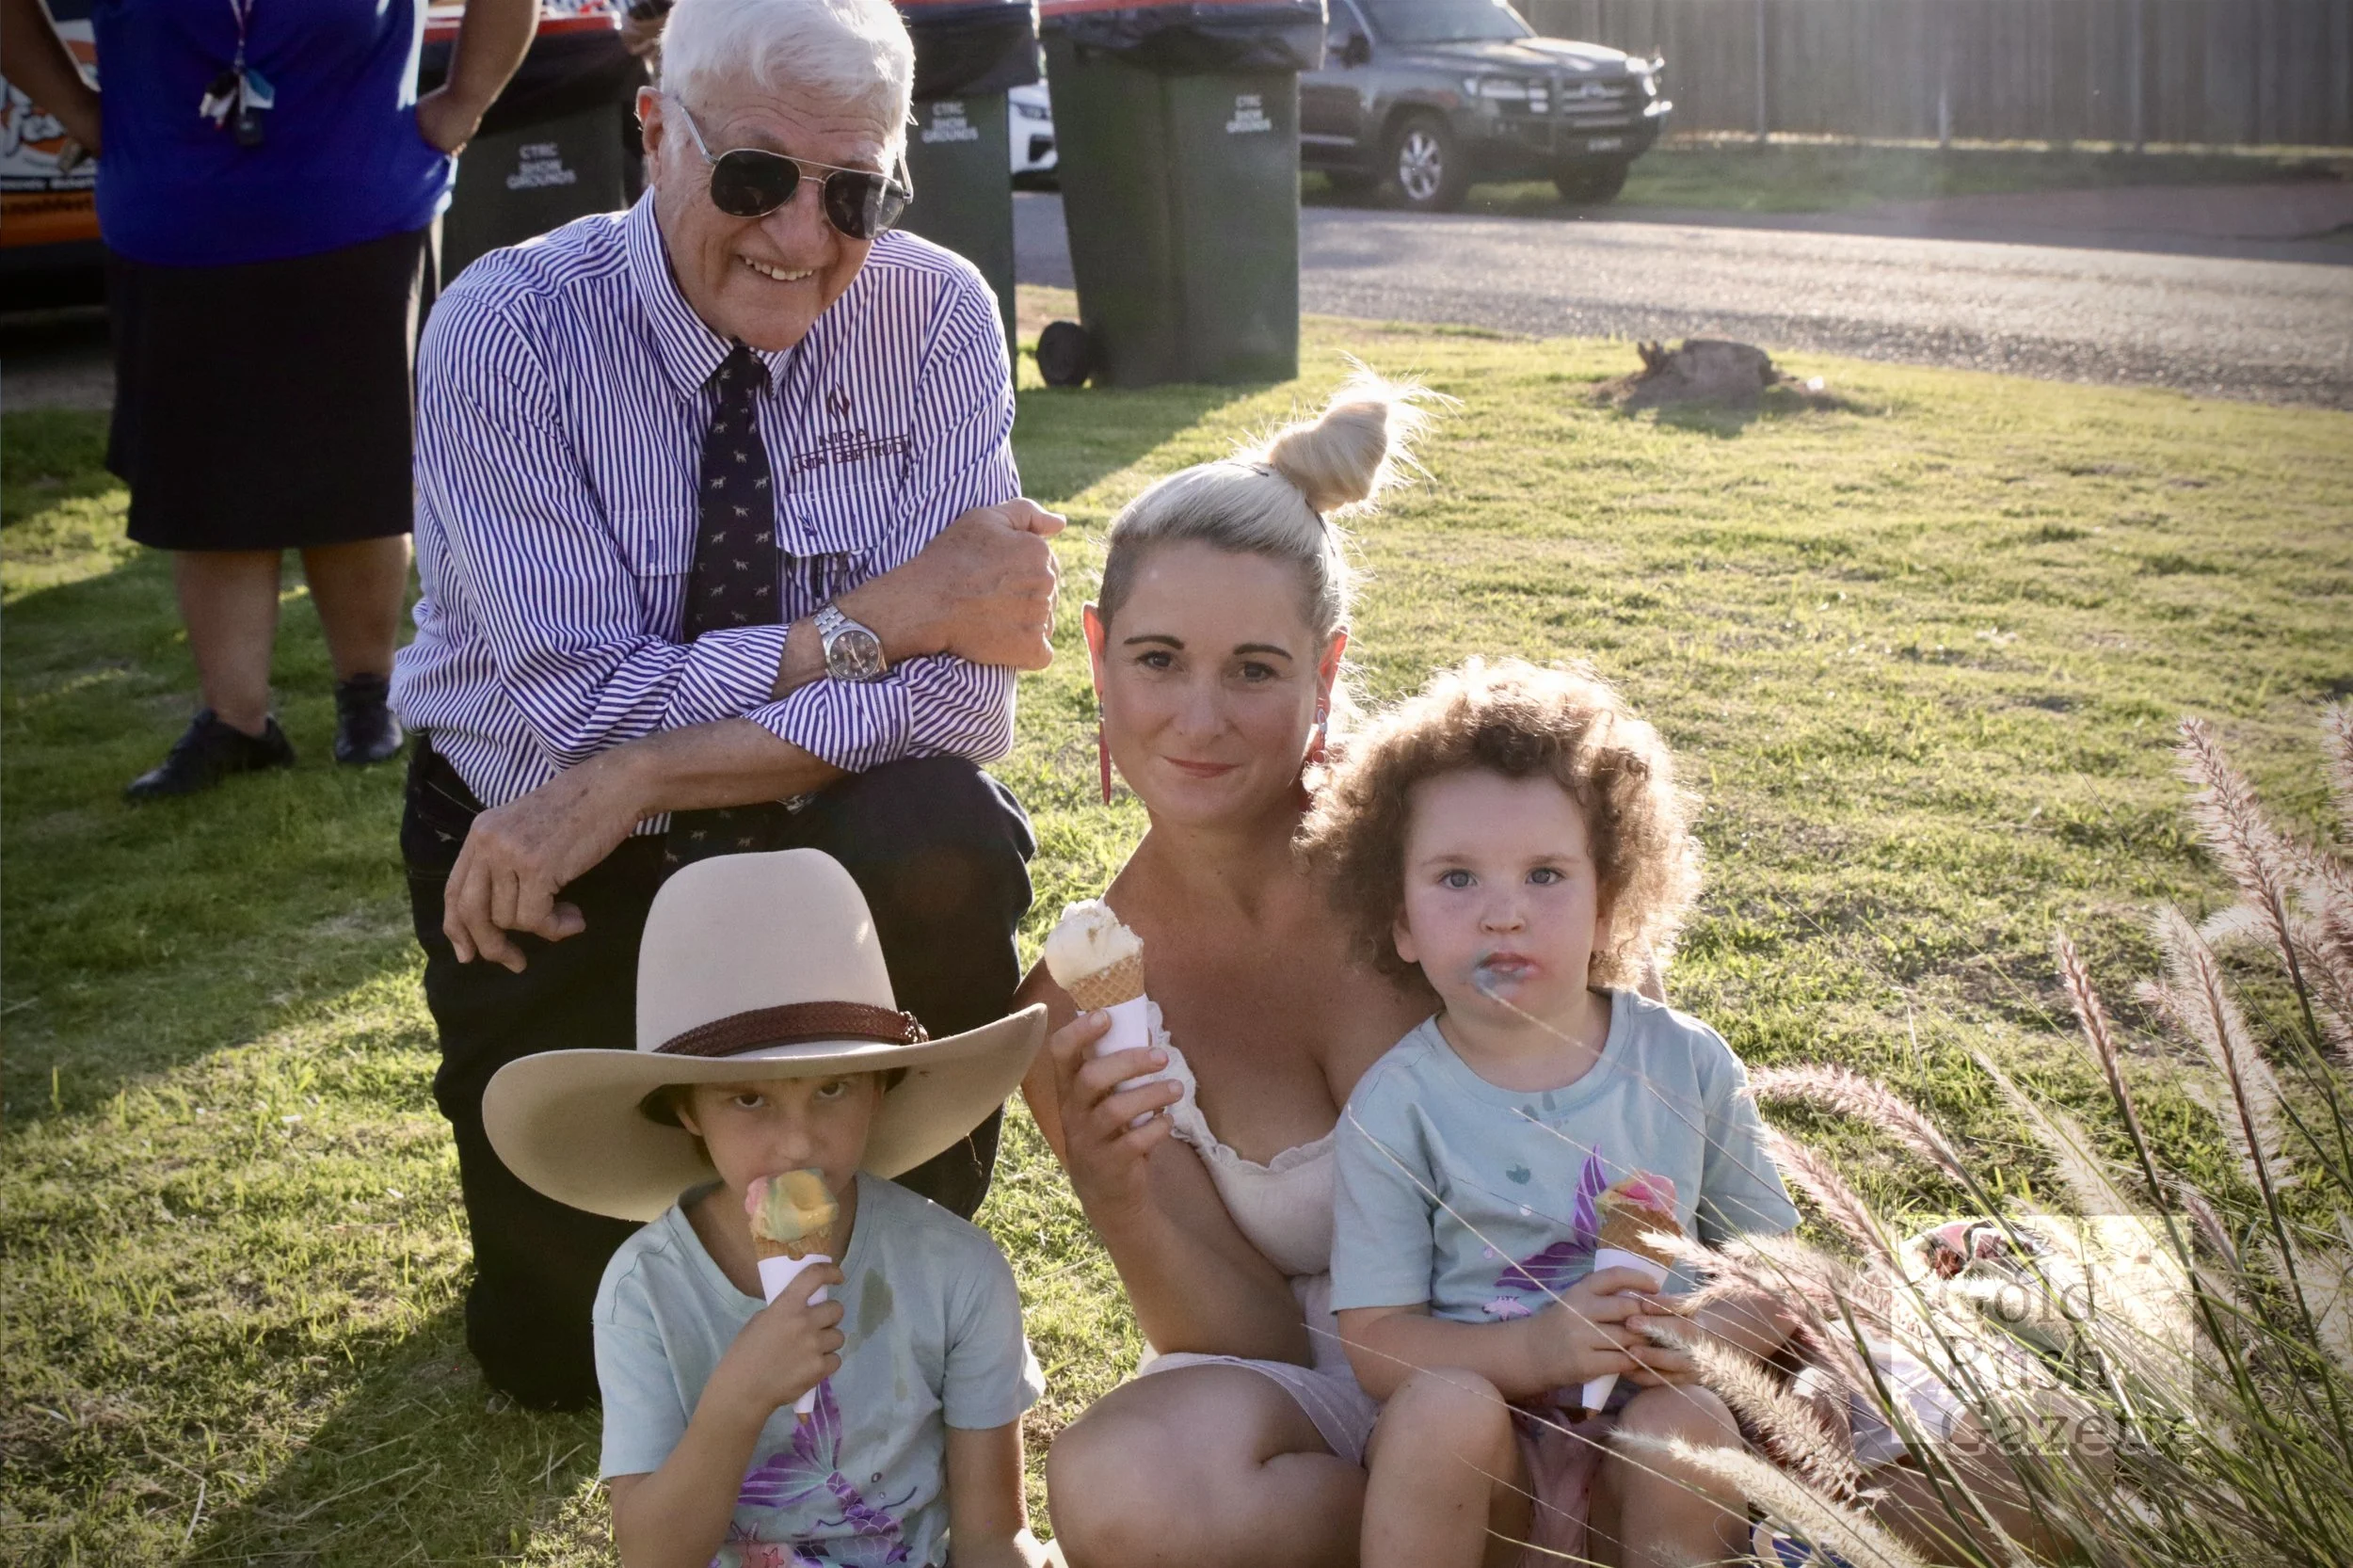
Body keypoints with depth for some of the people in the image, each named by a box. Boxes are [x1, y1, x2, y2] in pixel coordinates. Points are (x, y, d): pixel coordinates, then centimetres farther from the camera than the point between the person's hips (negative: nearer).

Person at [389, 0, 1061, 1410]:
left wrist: (636, 779, -29)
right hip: (541, 866, -1)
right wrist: (882, 617, -25)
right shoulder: (508, 331, -18)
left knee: (949, 847, -33)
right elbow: (582, 703, -24)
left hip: (817, 829, 1)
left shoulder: (937, 315, -13)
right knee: (559, 1342, -5)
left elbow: (962, 695, -21)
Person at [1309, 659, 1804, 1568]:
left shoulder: (1688, 1066, 2)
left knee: (1683, 1422, -29)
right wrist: (1533, 1349, -25)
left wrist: (1710, 1337, -16)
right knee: (1445, 1406, -31)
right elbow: (1376, 1340, -7)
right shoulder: (1395, 1106, -5)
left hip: (1643, 1484, 2)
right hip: (1483, 1468, -1)